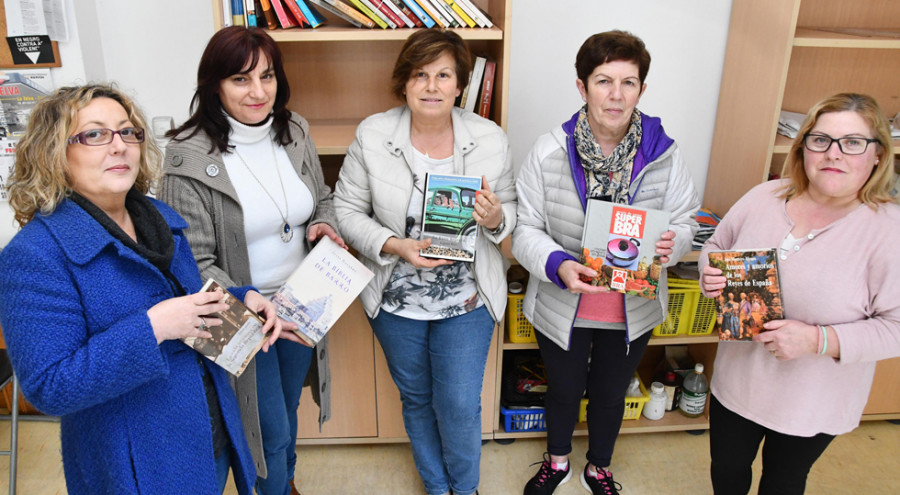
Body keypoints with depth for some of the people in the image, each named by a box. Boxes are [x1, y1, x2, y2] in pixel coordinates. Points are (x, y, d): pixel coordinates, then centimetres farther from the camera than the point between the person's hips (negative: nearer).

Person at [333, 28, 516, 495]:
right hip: (396, 299, 1)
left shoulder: (490, 139, -9)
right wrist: (395, 246, -22)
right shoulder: (372, 135, -11)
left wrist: (496, 218, -22)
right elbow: (347, 210, -6)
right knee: (416, 399, 20)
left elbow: (512, 211, 2)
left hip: (466, 300, 0)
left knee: (460, 405, 6)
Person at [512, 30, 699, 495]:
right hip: (563, 307, -1)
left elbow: (685, 220, 1)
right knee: (563, 389, 22)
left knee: (610, 394, 23)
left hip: (633, 309, 2)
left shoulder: (664, 154, -11)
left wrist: (671, 243, -23)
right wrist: (557, 265, -31)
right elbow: (525, 227, -12)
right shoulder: (549, 151, -15)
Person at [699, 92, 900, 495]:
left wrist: (819, 340, -29)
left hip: (812, 404, -3)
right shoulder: (764, 197, -7)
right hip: (737, 382, 3)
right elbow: (715, 246, 7)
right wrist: (710, 275, -15)